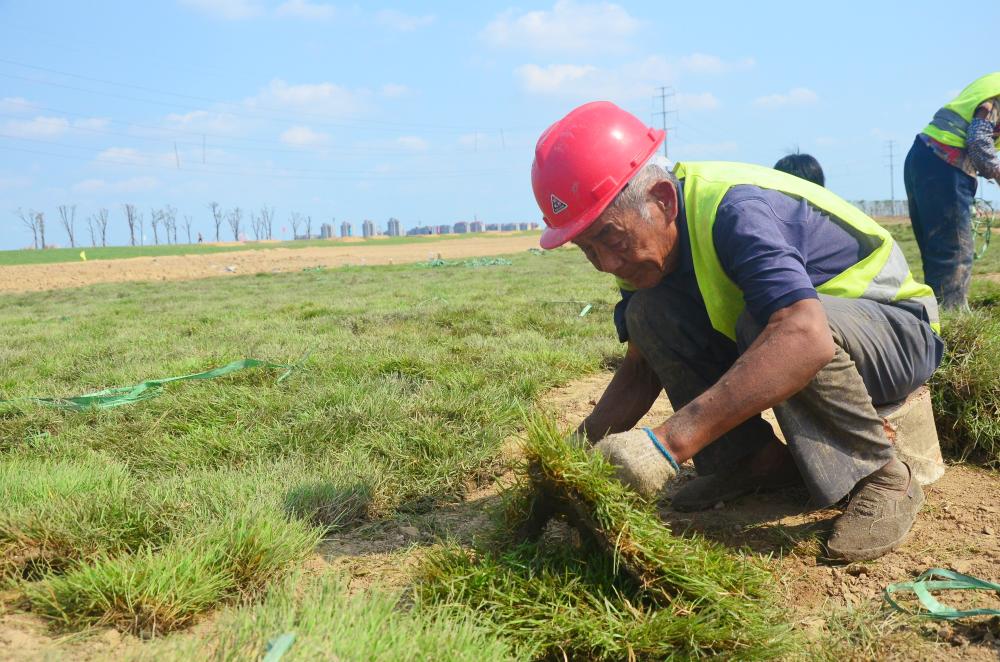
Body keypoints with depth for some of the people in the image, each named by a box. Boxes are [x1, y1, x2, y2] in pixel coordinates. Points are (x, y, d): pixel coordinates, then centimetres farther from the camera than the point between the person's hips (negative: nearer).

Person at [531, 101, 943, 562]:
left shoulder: (735, 211, -32)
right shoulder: (643, 246, -6)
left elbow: (804, 336, -48)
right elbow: (641, 369, -1)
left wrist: (668, 441, -51)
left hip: (895, 325, -7)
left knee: (768, 319, -37)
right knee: (648, 312, -12)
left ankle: (882, 476, -17)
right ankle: (757, 459, -3)